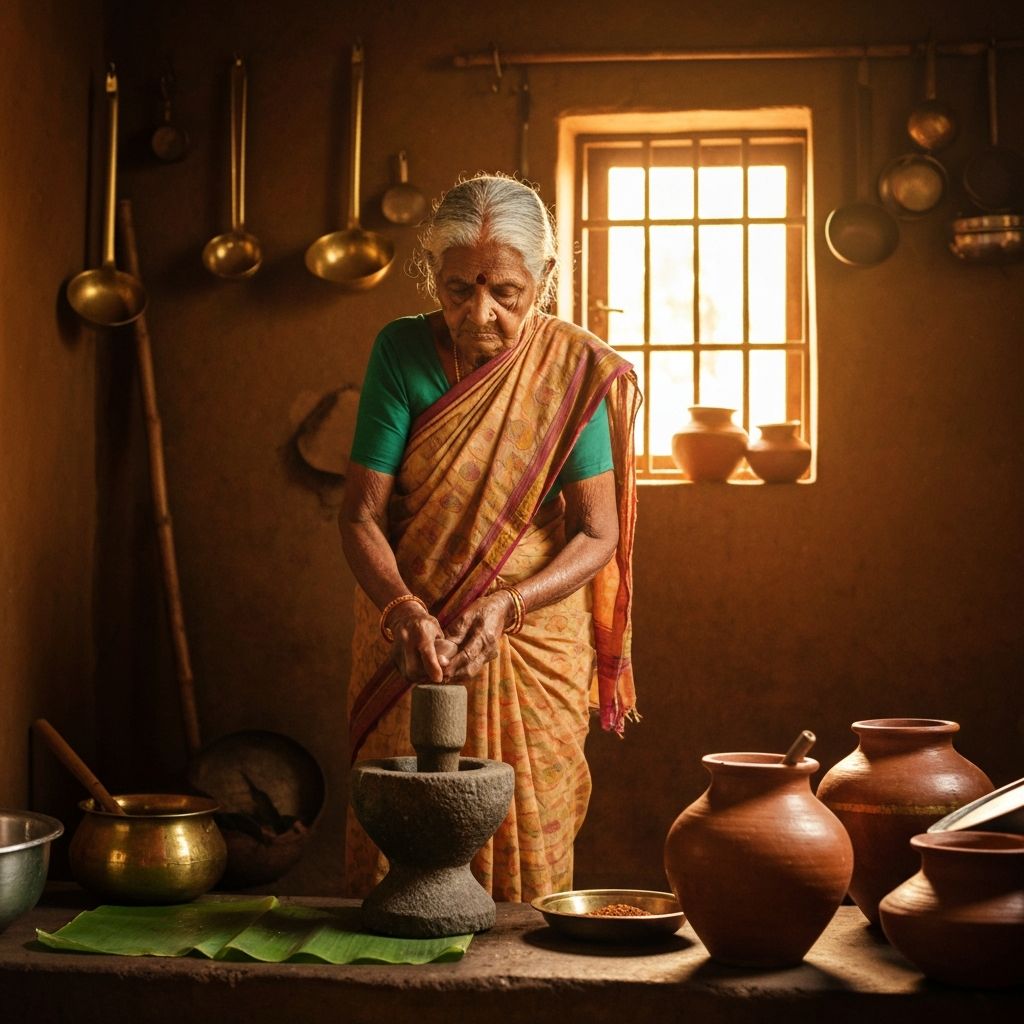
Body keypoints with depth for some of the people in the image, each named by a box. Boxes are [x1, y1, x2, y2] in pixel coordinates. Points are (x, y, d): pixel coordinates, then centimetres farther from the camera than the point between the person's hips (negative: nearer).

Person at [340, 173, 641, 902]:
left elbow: (598, 534, -9)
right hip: (406, 646, 1)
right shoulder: (404, 352, -7)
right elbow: (361, 516, -9)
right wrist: (404, 610, -27)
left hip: (535, 648, 0)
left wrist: (506, 605, -25)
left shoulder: (575, 368, -8)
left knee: (527, 861, 4)